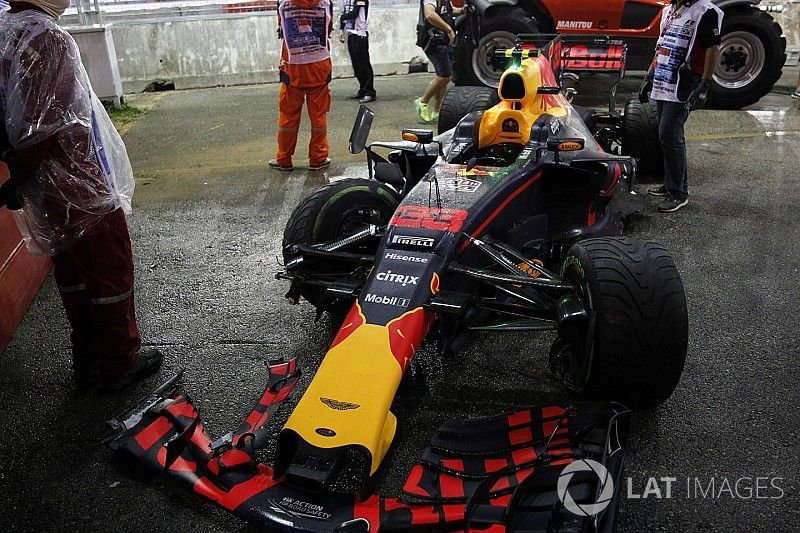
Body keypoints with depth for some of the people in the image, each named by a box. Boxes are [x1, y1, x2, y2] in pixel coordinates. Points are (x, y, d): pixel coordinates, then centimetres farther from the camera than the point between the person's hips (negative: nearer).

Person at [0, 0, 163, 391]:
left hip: (46, 195, 9)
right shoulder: (48, 38, -20)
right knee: (111, 275, 6)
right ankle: (120, 364, 20)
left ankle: (88, 360, 32)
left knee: (73, 275, 19)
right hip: (83, 190, -9)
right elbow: (38, 130, -25)